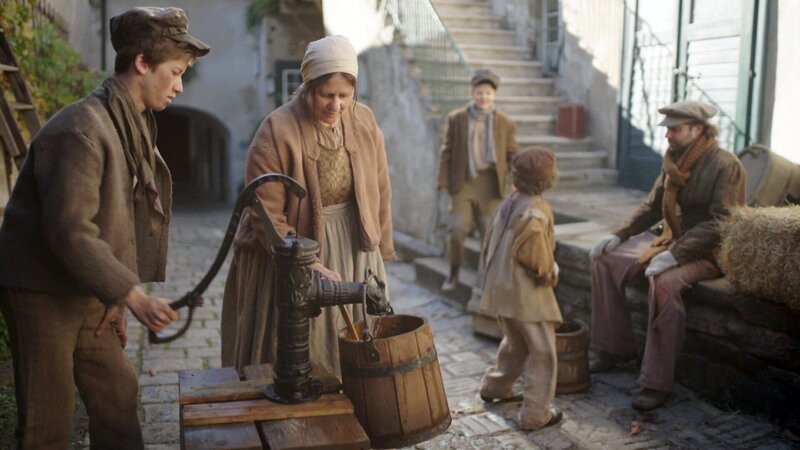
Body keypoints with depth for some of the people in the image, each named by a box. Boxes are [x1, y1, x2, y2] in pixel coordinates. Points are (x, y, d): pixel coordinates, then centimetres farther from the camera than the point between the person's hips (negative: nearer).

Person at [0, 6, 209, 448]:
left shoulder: (135, 126, 7)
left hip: (87, 293, 8)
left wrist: (118, 298, 7)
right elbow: (69, 232, -26)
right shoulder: (82, 129, -22)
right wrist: (132, 295, -26)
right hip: (42, 292, -8)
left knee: (118, 396, 14)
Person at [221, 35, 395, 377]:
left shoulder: (365, 122, -1)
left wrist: (381, 252, 10)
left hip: (356, 252, 4)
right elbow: (266, 215, -18)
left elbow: (380, 192, 7)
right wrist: (307, 265, -21)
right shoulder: (277, 132, -16)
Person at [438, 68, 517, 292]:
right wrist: (444, 182, 0)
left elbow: (512, 156, 7)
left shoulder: (506, 123, 4)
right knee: (456, 230, -4)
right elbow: (446, 152, 5)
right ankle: (454, 273, 16)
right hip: (463, 182, 0)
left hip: (490, 184, 0)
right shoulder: (456, 118, 3)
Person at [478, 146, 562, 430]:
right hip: (527, 293, -8)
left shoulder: (508, 203, 4)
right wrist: (551, 273, -2)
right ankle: (535, 415, 9)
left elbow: (489, 245, 11)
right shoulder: (537, 212, -21)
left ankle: (495, 386, 42)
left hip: (501, 288, 9)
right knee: (543, 353, 4)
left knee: (515, 343, 27)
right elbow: (539, 262, -21)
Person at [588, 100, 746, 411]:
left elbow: (721, 223, -23)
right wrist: (619, 235, 0)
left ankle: (656, 383, -25)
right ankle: (615, 348, 7)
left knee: (664, 283, -37)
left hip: (708, 252, -8)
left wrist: (675, 254, -30)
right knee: (605, 259, -3)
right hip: (672, 239, 8)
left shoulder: (725, 165, -16)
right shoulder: (675, 159, 6)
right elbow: (653, 206, 13)